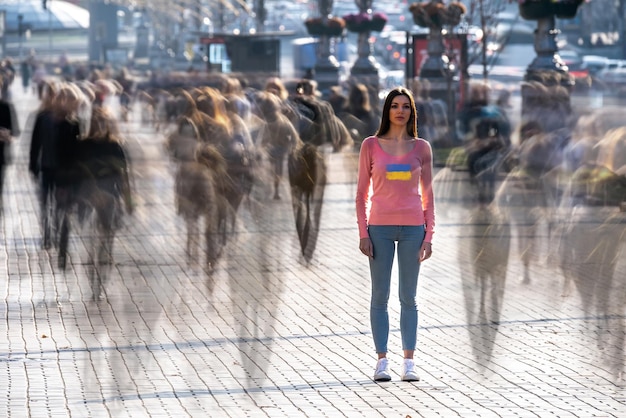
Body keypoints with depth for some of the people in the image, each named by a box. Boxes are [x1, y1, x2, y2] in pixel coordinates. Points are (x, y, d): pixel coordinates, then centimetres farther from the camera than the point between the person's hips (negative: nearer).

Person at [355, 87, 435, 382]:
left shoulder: (421, 148, 6)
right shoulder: (371, 146, 4)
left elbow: (427, 195, 9)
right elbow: (362, 193, 5)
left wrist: (428, 235, 3)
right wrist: (363, 232, -3)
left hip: (413, 228, 1)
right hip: (380, 227, -1)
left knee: (408, 297, 4)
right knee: (380, 296, 1)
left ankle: (409, 362, 7)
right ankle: (382, 361, 5)